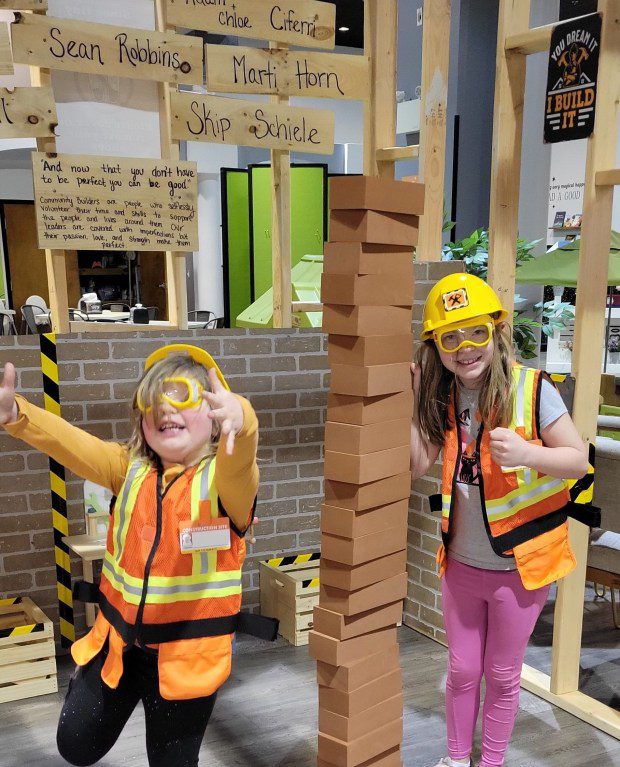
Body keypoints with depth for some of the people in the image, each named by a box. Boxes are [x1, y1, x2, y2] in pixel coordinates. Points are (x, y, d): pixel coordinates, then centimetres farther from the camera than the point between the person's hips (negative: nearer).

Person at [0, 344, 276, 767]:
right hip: (119, 638, 4)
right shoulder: (131, 467, -1)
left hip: (188, 650, -4)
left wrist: (240, 420, -62)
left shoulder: (223, 476, -15)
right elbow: (75, 446, -15)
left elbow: (238, 458, -38)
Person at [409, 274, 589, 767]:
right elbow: (419, 465, -7)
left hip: (518, 567, -4)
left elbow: (579, 460, -14)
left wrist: (526, 453, -33)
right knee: (462, 670, 20)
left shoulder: (531, 388, -18)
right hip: (461, 563, 4)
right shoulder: (443, 398, -3)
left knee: (502, 676, 17)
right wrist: (407, 401, -16)